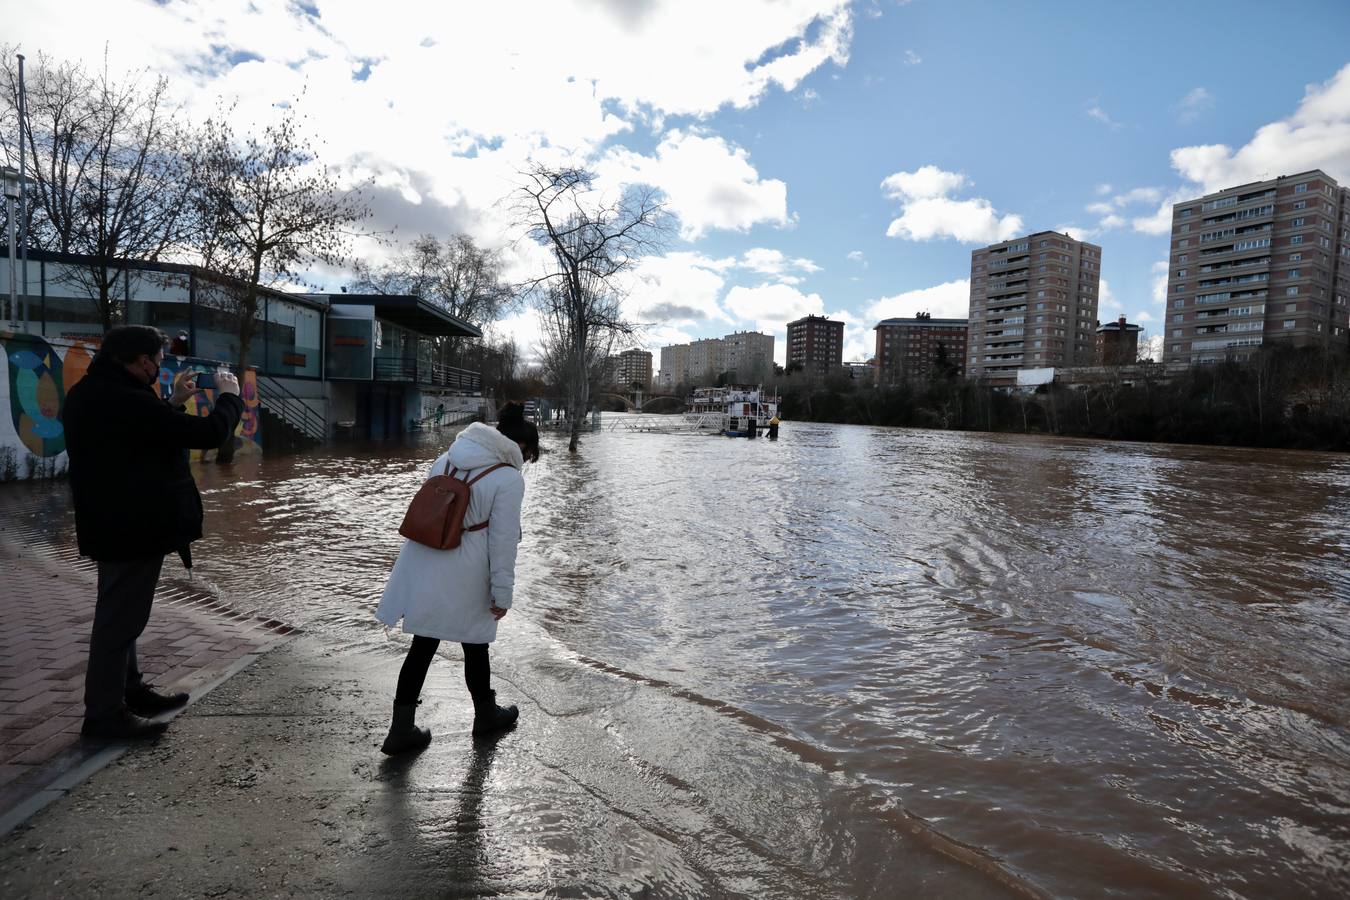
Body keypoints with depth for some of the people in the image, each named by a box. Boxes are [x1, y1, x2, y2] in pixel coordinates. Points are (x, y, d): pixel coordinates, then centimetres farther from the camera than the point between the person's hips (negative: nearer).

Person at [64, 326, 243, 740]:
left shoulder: (89, 392, 7)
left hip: (111, 522, 11)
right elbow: (209, 433, -22)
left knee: (120, 613, 20)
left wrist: (173, 401, 19)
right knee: (120, 617, 0)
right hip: (134, 526, -11)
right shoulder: (126, 401, -25)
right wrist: (229, 396, -5)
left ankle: (130, 690, 35)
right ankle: (104, 714, 12)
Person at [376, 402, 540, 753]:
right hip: (462, 577, -5)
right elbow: (503, 540, -13)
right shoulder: (509, 479, -12)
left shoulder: (446, 458, 7)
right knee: (474, 645, 15)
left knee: (423, 645, 16)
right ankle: (486, 714, 38)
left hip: (421, 566, 6)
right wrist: (502, 592, -6)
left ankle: (402, 729, 23)